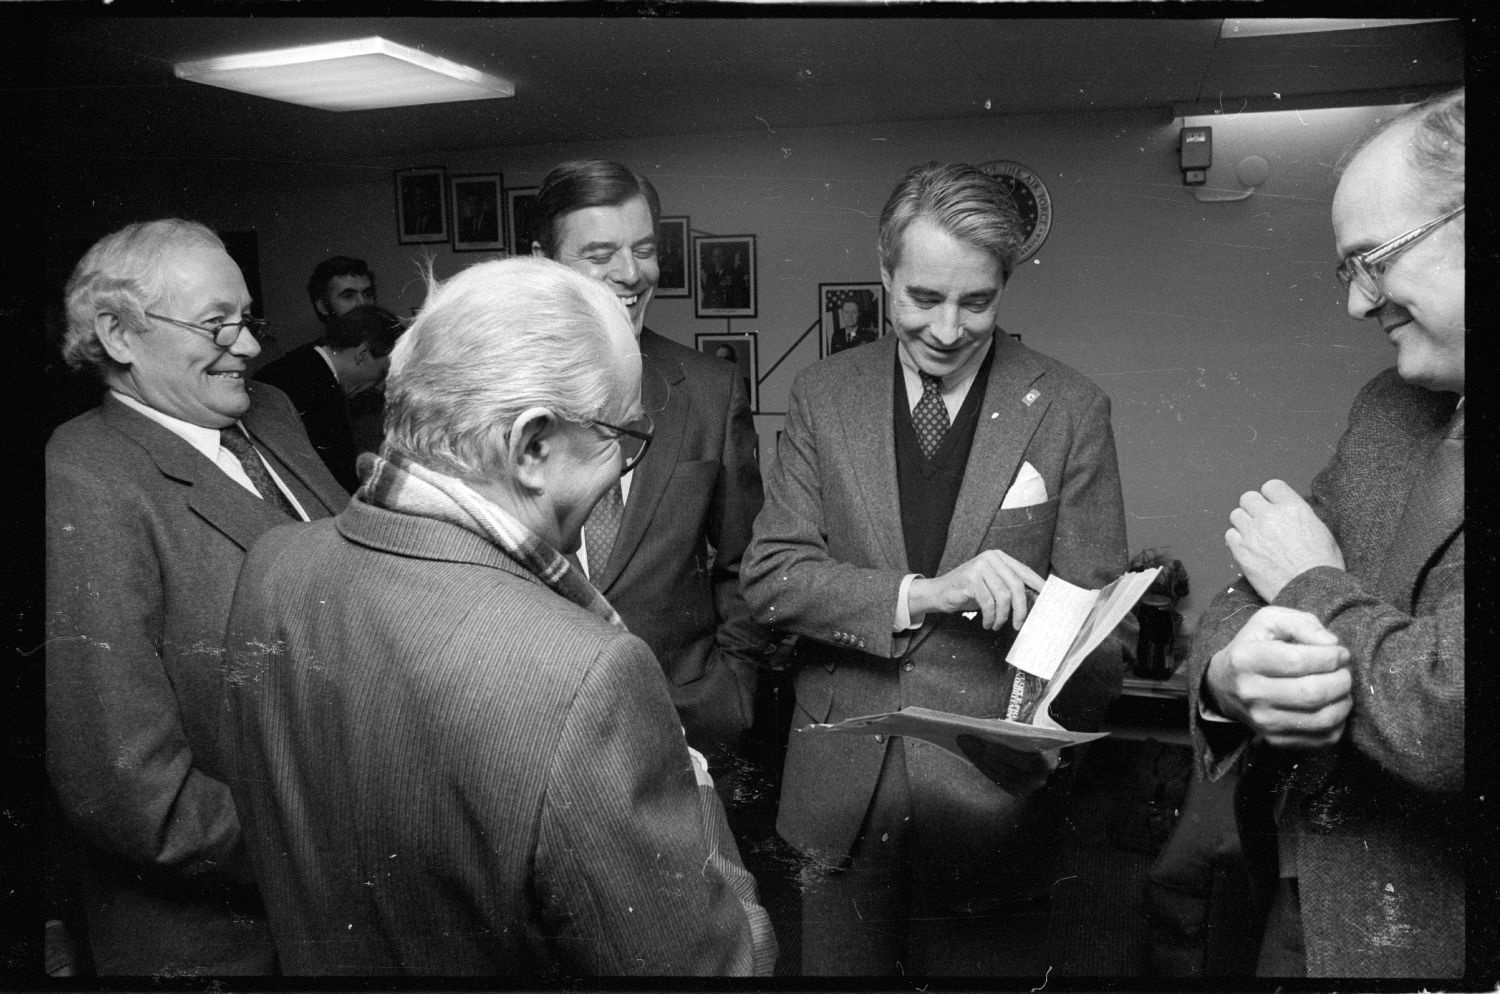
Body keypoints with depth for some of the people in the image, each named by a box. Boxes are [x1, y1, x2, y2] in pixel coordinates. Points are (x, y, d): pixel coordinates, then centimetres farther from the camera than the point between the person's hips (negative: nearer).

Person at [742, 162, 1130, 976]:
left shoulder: (1070, 410, -6)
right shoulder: (823, 394, -1)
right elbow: (770, 573, -7)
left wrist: (1054, 726, -24)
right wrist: (922, 594, -21)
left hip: (994, 793, -1)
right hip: (839, 792, 2)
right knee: (833, 965, 18)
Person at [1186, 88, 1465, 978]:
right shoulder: (1387, 411, 4)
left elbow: (1440, 722, -30)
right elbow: (1253, 593, 3)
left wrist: (1314, 586, -12)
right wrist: (1227, 673, -19)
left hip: (1432, 941, -6)